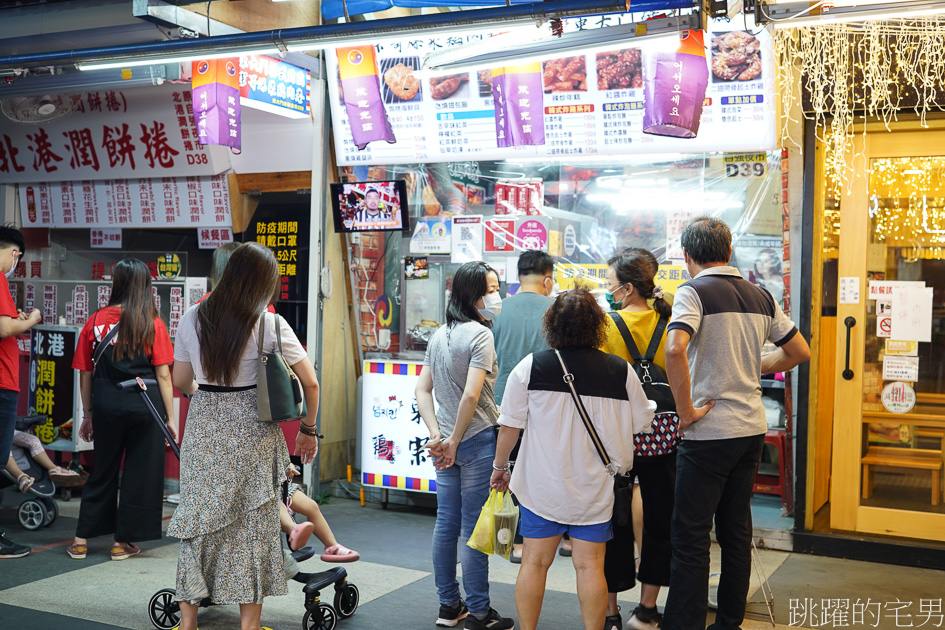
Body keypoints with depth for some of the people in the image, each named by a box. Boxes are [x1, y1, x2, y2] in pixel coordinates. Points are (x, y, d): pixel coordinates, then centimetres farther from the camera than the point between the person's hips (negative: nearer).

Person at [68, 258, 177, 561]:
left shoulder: (95, 321, 0)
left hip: (106, 405, 2)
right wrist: (171, 418, -1)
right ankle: (123, 542, 16)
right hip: (145, 405, -2)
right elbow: (163, 375, -7)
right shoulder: (153, 324, -5)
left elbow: (85, 373, 3)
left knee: (103, 471, 17)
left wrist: (88, 414, 14)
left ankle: (81, 539, 21)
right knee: (139, 473, 9)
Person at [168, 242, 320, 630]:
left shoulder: (192, 319, 1)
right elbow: (310, 383, -5)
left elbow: (180, 382, 11)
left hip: (203, 429, 3)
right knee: (252, 526, 7)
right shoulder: (270, 325, -8)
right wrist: (308, 431, 9)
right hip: (252, 435, -3)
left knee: (198, 523, 13)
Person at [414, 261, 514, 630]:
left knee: (446, 523, 13)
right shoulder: (480, 335, -13)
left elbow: (423, 391, 8)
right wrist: (454, 442, -11)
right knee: (474, 528, 0)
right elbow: (471, 396, -20)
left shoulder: (439, 336, 11)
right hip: (478, 440, -7)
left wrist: (437, 435, 1)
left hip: (446, 441, 7)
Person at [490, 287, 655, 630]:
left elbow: (510, 425, -3)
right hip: (595, 487, 0)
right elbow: (642, 423, 6)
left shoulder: (530, 366, -7)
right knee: (590, 565, 7)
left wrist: (500, 466, 11)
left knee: (535, 562, 10)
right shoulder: (621, 371, -6)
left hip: (542, 485, 0)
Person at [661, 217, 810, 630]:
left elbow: (675, 349, -28)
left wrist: (686, 411, -19)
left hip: (709, 431, -7)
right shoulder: (760, 297, 9)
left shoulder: (694, 292, -11)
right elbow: (800, 352, 16)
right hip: (752, 427, 7)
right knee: (737, 531, 15)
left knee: (690, 536, 0)